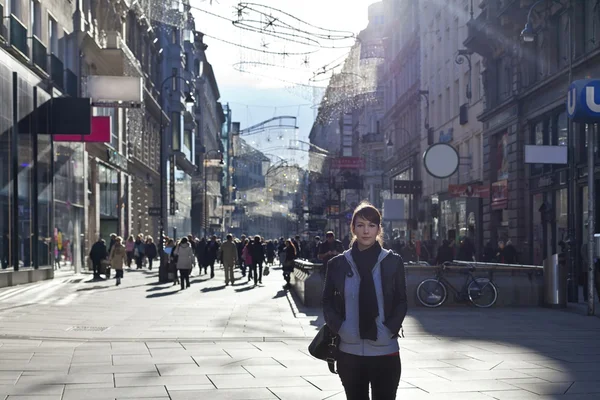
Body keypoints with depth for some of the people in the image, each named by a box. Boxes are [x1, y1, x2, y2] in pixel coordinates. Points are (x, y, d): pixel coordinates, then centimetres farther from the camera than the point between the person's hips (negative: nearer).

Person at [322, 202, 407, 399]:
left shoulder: (393, 262, 0)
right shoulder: (338, 263, 3)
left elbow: (401, 302, 4)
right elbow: (327, 300, 9)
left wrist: (390, 329, -10)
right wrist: (338, 328, -5)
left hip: (385, 351, -1)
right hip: (349, 352, 1)